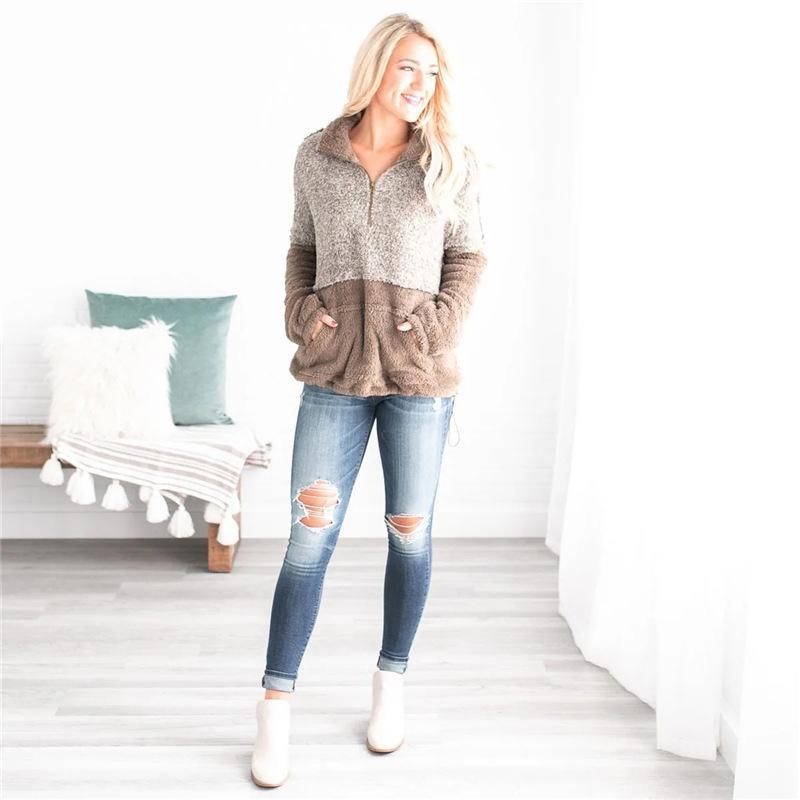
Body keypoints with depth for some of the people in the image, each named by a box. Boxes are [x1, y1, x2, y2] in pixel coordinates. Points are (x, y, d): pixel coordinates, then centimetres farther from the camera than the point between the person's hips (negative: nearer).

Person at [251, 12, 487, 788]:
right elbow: (302, 246, 13)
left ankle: (391, 680, 30)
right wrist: (300, 313, -2)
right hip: (334, 373, 0)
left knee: (410, 532, 9)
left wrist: (441, 325, -8)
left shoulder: (449, 161, 2)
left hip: (418, 375, 0)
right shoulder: (316, 154, 5)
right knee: (309, 535, -1)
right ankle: (275, 705, 13)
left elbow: (469, 255, 5)